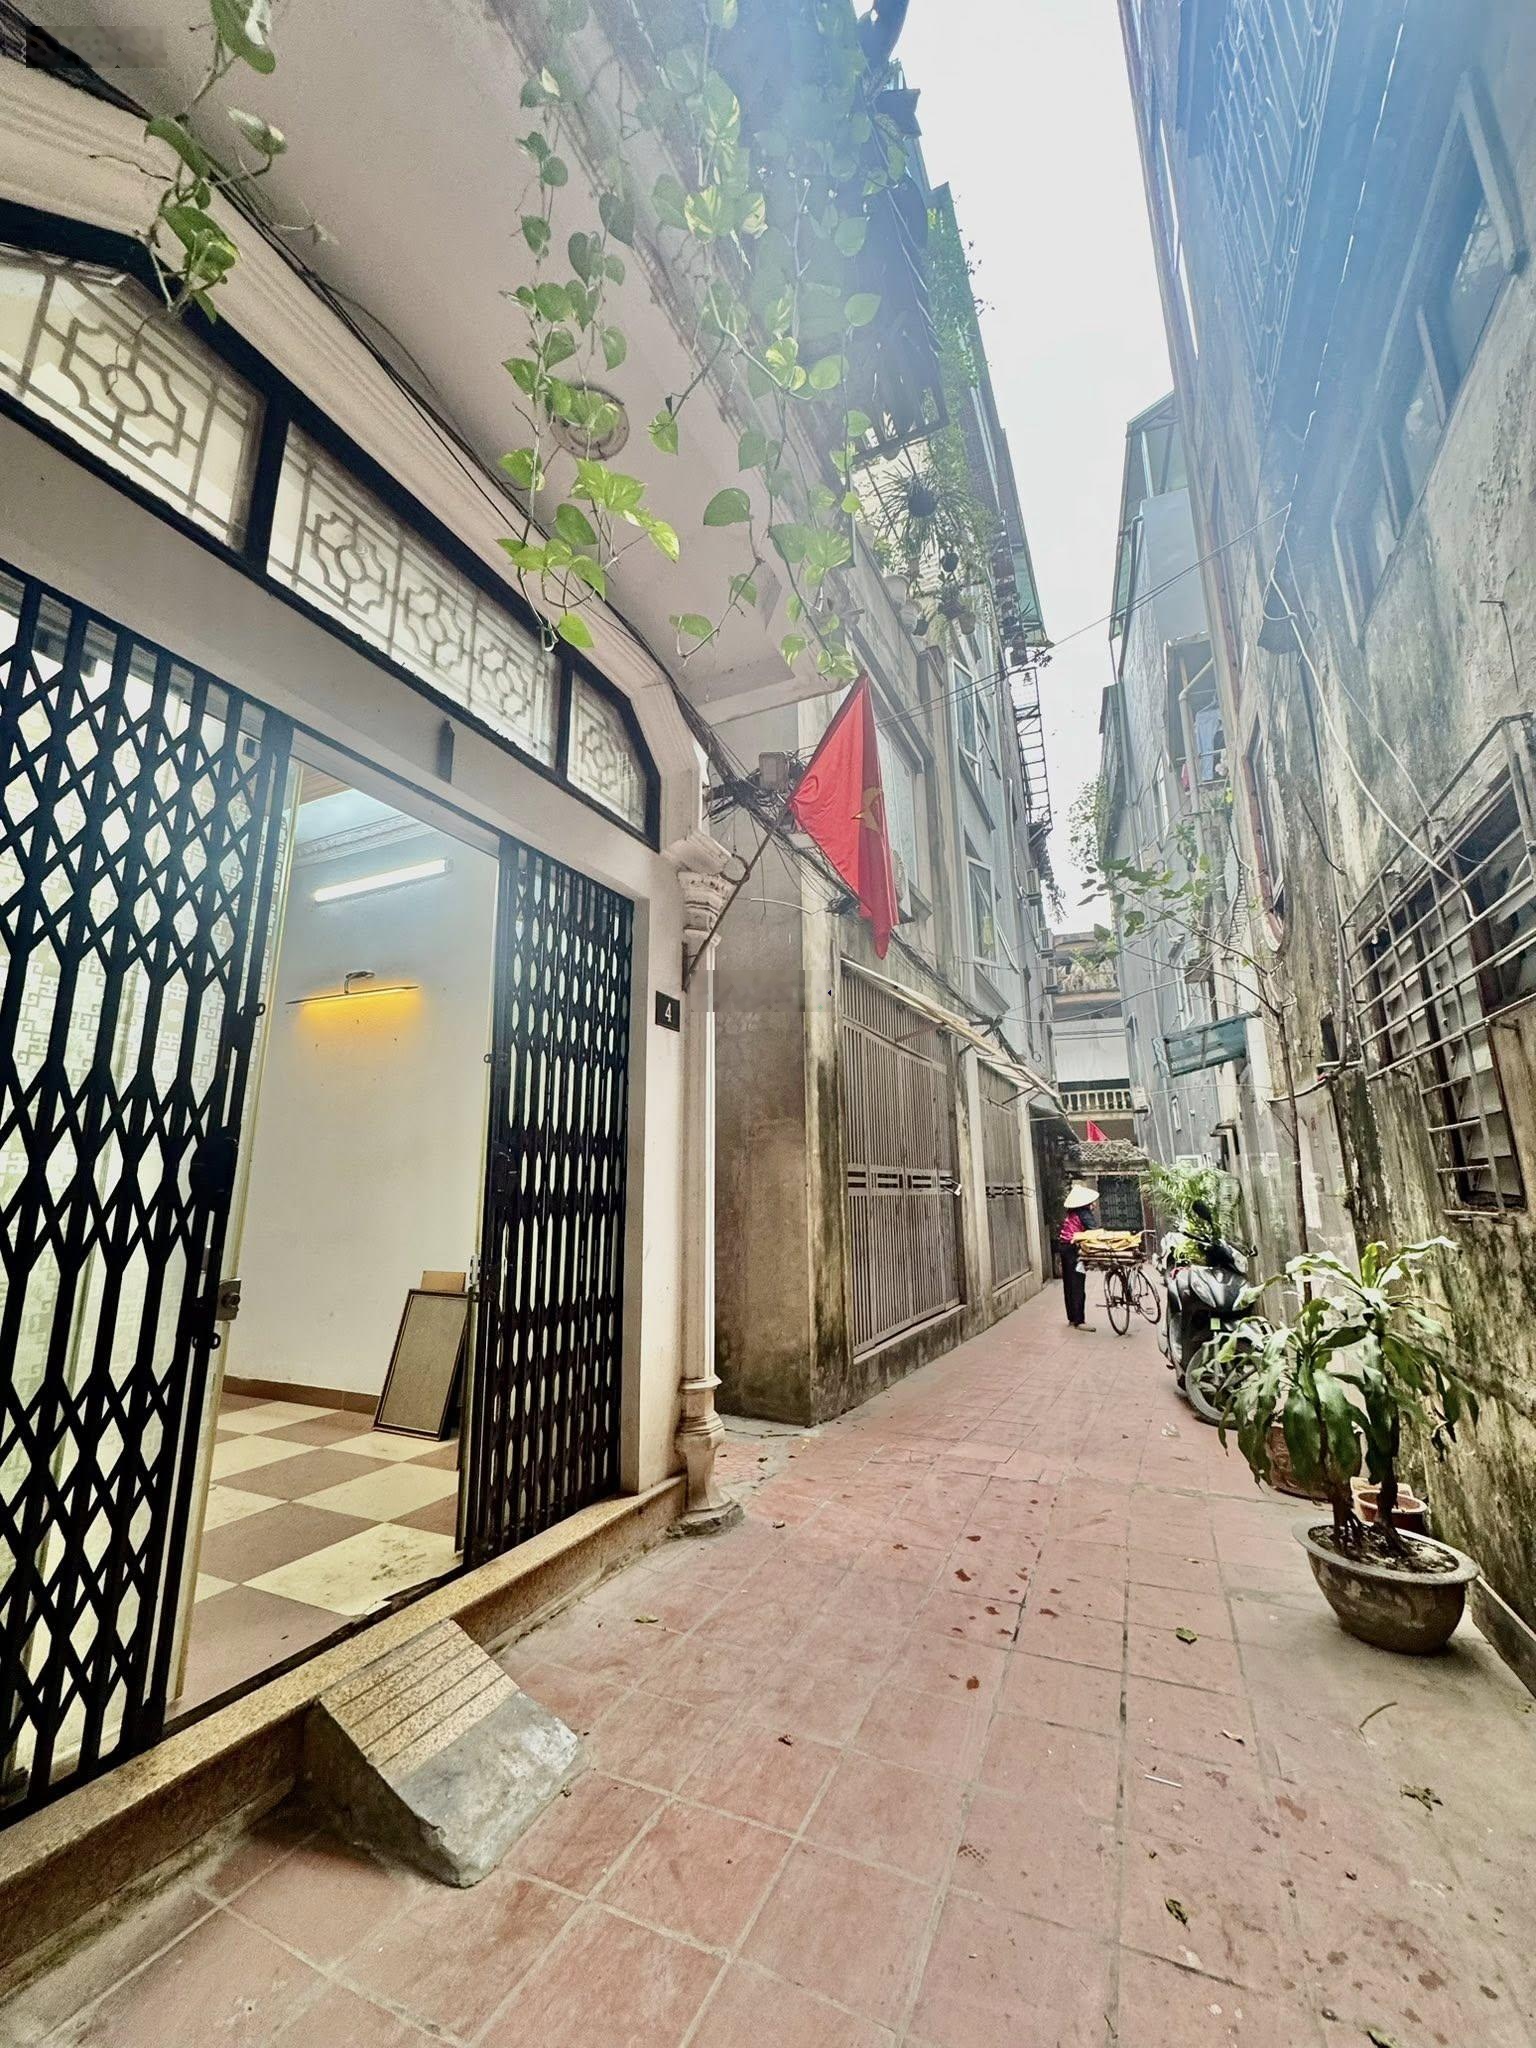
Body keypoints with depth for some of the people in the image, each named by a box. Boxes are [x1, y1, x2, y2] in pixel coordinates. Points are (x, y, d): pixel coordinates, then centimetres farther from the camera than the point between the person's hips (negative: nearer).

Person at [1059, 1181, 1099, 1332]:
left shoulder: (1071, 1212, 13)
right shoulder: (1084, 1213, -12)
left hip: (1064, 1247, 9)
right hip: (1073, 1248, -9)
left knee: (1068, 1284, 15)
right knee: (1077, 1287, -5)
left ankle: (1072, 1317, 24)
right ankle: (1078, 1321, -3)